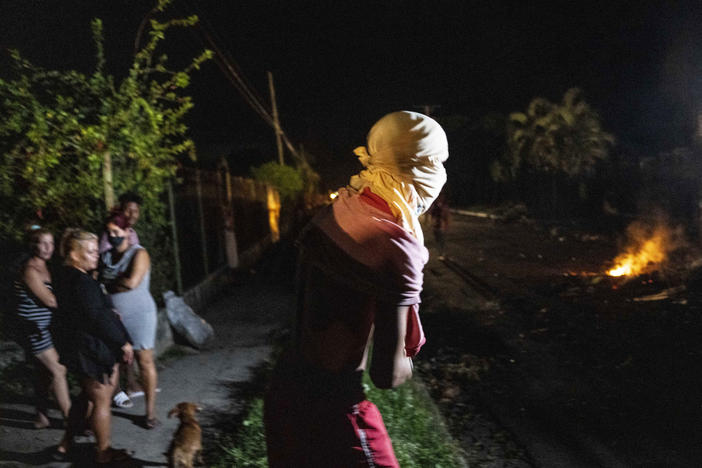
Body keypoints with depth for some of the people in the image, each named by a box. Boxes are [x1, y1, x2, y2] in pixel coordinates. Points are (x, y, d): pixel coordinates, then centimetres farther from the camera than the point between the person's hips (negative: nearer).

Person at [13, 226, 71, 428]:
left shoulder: (43, 268, 11)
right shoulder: (30, 270, -17)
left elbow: (50, 299, 10)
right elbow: (50, 300, -19)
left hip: (43, 328, 9)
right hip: (33, 328, -9)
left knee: (44, 371, 15)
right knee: (58, 371, -5)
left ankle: (42, 416, 27)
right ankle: (69, 418, 3)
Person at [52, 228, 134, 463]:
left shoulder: (66, 277, 8)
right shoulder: (81, 282, -25)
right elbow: (97, 318, -26)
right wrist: (123, 342, -18)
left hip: (78, 348, 10)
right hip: (94, 351, -10)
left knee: (87, 396, 26)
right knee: (102, 401, 6)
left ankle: (66, 443, 37)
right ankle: (103, 452, 20)